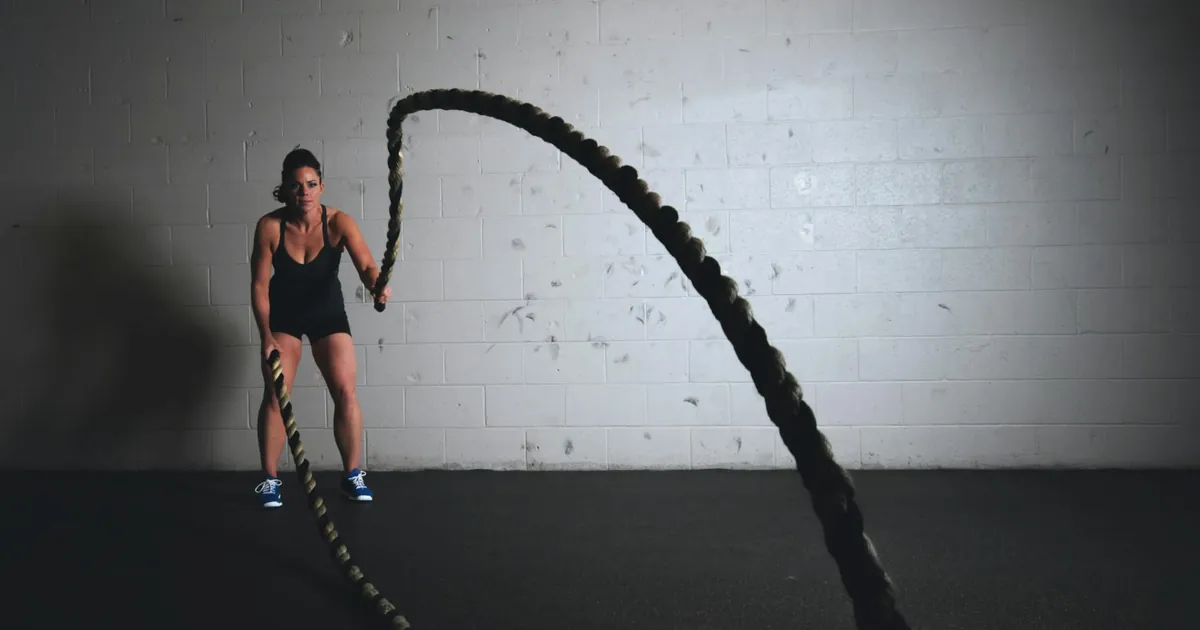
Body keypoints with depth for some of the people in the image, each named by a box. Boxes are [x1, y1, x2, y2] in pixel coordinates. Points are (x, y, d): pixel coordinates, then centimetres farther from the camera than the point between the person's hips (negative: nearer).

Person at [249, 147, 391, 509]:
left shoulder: (338, 222, -24)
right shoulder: (269, 226, -22)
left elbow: (365, 264, -37)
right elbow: (259, 284, -15)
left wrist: (376, 284, -60)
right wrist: (266, 336, -19)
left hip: (327, 310, 0)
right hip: (283, 313, 0)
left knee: (346, 391, -6)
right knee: (275, 395, -6)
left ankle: (352, 476, 7)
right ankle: (270, 480, 6)